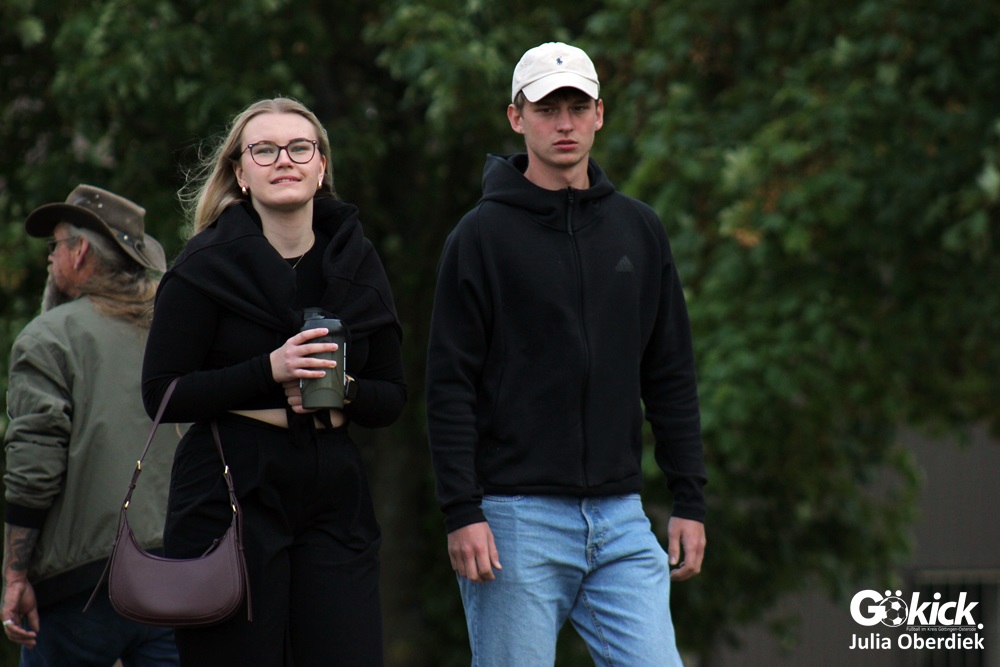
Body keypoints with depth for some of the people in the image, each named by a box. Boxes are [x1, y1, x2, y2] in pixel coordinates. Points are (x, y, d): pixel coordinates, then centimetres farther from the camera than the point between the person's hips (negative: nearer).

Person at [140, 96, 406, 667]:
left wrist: (343, 390, -9)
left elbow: (392, 398, 14)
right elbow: (162, 394, -6)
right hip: (231, 496, -3)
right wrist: (269, 372, -17)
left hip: (334, 501, 3)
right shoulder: (207, 266, -1)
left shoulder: (356, 261, 10)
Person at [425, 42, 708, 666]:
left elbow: (671, 375, 15)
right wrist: (462, 512, -13)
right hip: (518, 516, -4)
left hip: (621, 519, 4)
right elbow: (450, 384, -5)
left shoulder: (640, 230, 12)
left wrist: (690, 502, 9)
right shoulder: (483, 235, -2)